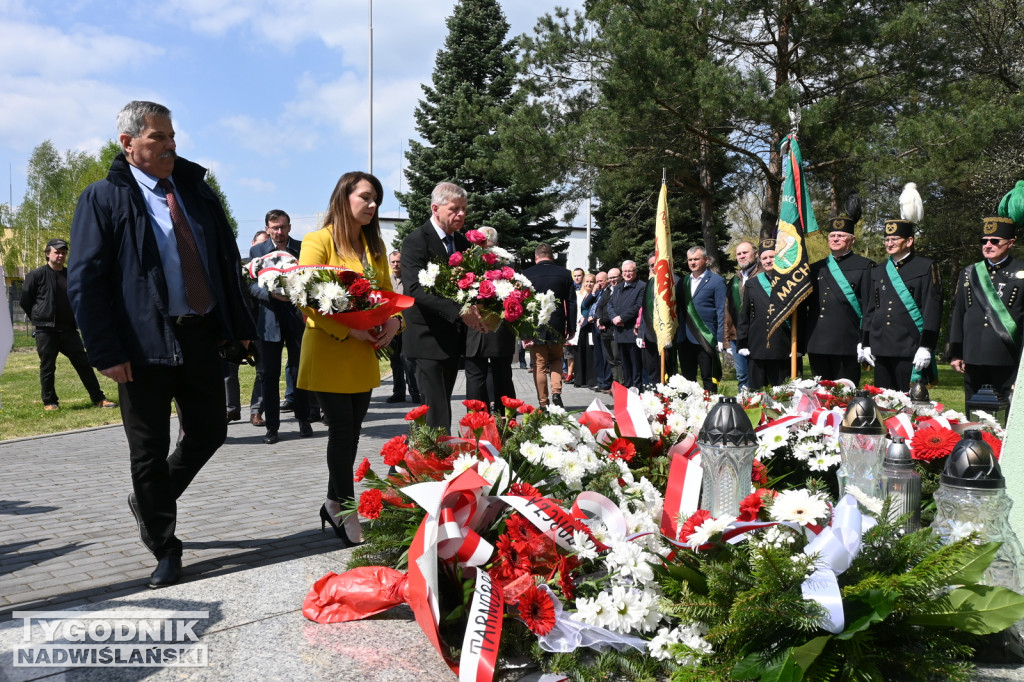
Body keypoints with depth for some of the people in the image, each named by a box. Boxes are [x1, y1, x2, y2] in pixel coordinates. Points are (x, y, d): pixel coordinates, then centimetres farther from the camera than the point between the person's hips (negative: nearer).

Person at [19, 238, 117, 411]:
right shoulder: (37, 275, -4)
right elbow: (25, 301, 1)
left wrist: (74, 320, 11)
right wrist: (38, 318, 6)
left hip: (68, 330, 4)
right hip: (45, 331, -4)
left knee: (83, 363, 3)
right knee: (47, 367, 3)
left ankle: (98, 398, 6)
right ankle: (49, 402, 14)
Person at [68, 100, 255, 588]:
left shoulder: (196, 190, 12)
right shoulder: (104, 198, -3)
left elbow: (227, 262, 14)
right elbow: (85, 282, -8)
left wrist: (239, 324, 9)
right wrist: (107, 353, -14)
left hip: (202, 336, 5)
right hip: (145, 344, -5)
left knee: (208, 433, 11)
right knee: (149, 451, 5)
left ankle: (150, 501, 38)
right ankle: (165, 549, 22)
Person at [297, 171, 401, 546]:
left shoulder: (375, 245, 13)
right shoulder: (318, 241, -7)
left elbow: (386, 291, 14)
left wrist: (393, 320, -8)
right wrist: (349, 330, -23)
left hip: (364, 356, 6)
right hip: (328, 354, -6)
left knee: (350, 432, 12)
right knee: (343, 432, -1)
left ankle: (334, 504, 27)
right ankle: (346, 511, 13)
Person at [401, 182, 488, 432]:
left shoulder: (462, 242, 12)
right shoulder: (416, 241, -11)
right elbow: (414, 288, -24)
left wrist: (478, 308, -9)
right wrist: (459, 310, -32)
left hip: (454, 338, 7)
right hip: (429, 337, -7)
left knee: (441, 404, 14)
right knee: (437, 411, -9)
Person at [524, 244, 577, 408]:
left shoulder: (527, 274, -5)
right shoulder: (564, 274, 1)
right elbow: (571, 302, 2)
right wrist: (571, 327, 9)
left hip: (535, 327, -2)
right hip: (557, 328, 2)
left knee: (539, 366, 6)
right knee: (556, 360, 21)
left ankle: (543, 403, 8)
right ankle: (556, 392, 2)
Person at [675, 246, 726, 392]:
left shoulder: (716, 281, 0)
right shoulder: (682, 282, 16)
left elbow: (721, 311, -4)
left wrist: (720, 339, -10)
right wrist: (675, 336, 6)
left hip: (705, 339, -5)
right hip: (684, 339, 5)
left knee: (709, 379, -1)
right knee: (687, 379, 10)